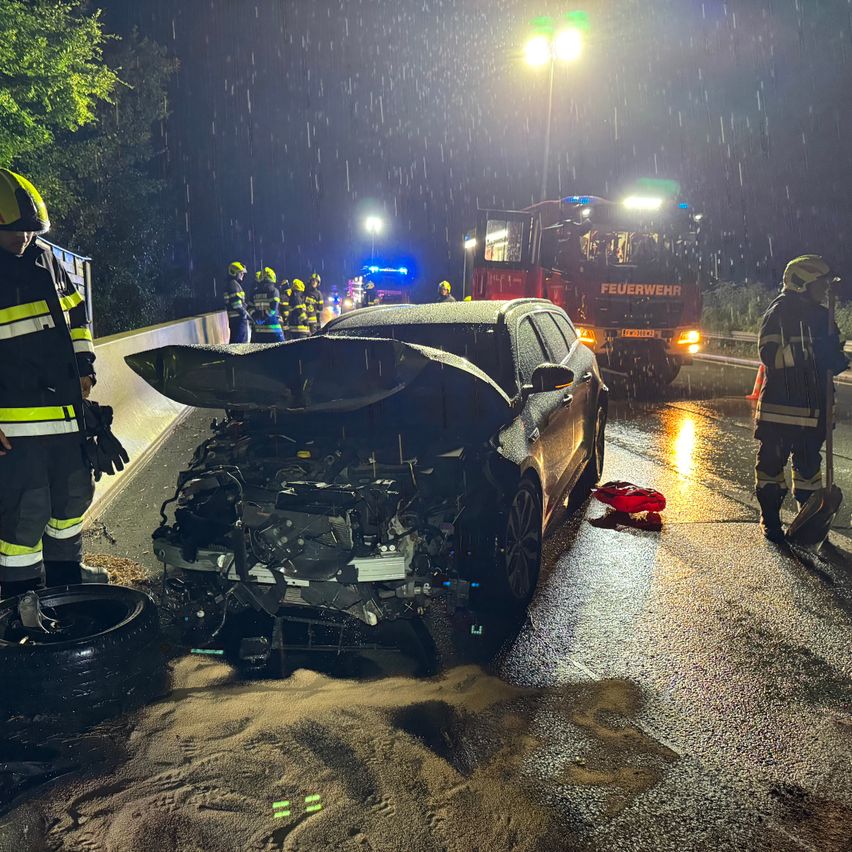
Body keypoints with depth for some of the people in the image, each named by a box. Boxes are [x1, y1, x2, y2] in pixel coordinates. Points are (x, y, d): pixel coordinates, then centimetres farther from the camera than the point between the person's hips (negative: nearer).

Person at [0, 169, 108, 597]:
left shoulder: (44, 257, 9)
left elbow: (75, 313, 21)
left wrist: (83, 367, 14)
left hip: (68, 408, 7)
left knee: (74, 493, 19)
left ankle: (65, 570, 39)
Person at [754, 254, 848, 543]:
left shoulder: (822, 316, 12)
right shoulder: (778, 314, -9)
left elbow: (833, 356, 21)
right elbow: (770, 355, -20)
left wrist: (835, 359, -2)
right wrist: (809, 350, -30)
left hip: (813, 408, 6)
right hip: (779, 406, -6)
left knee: (809, 463, 13)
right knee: (771, 462, 3)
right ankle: (770, 519, 14)